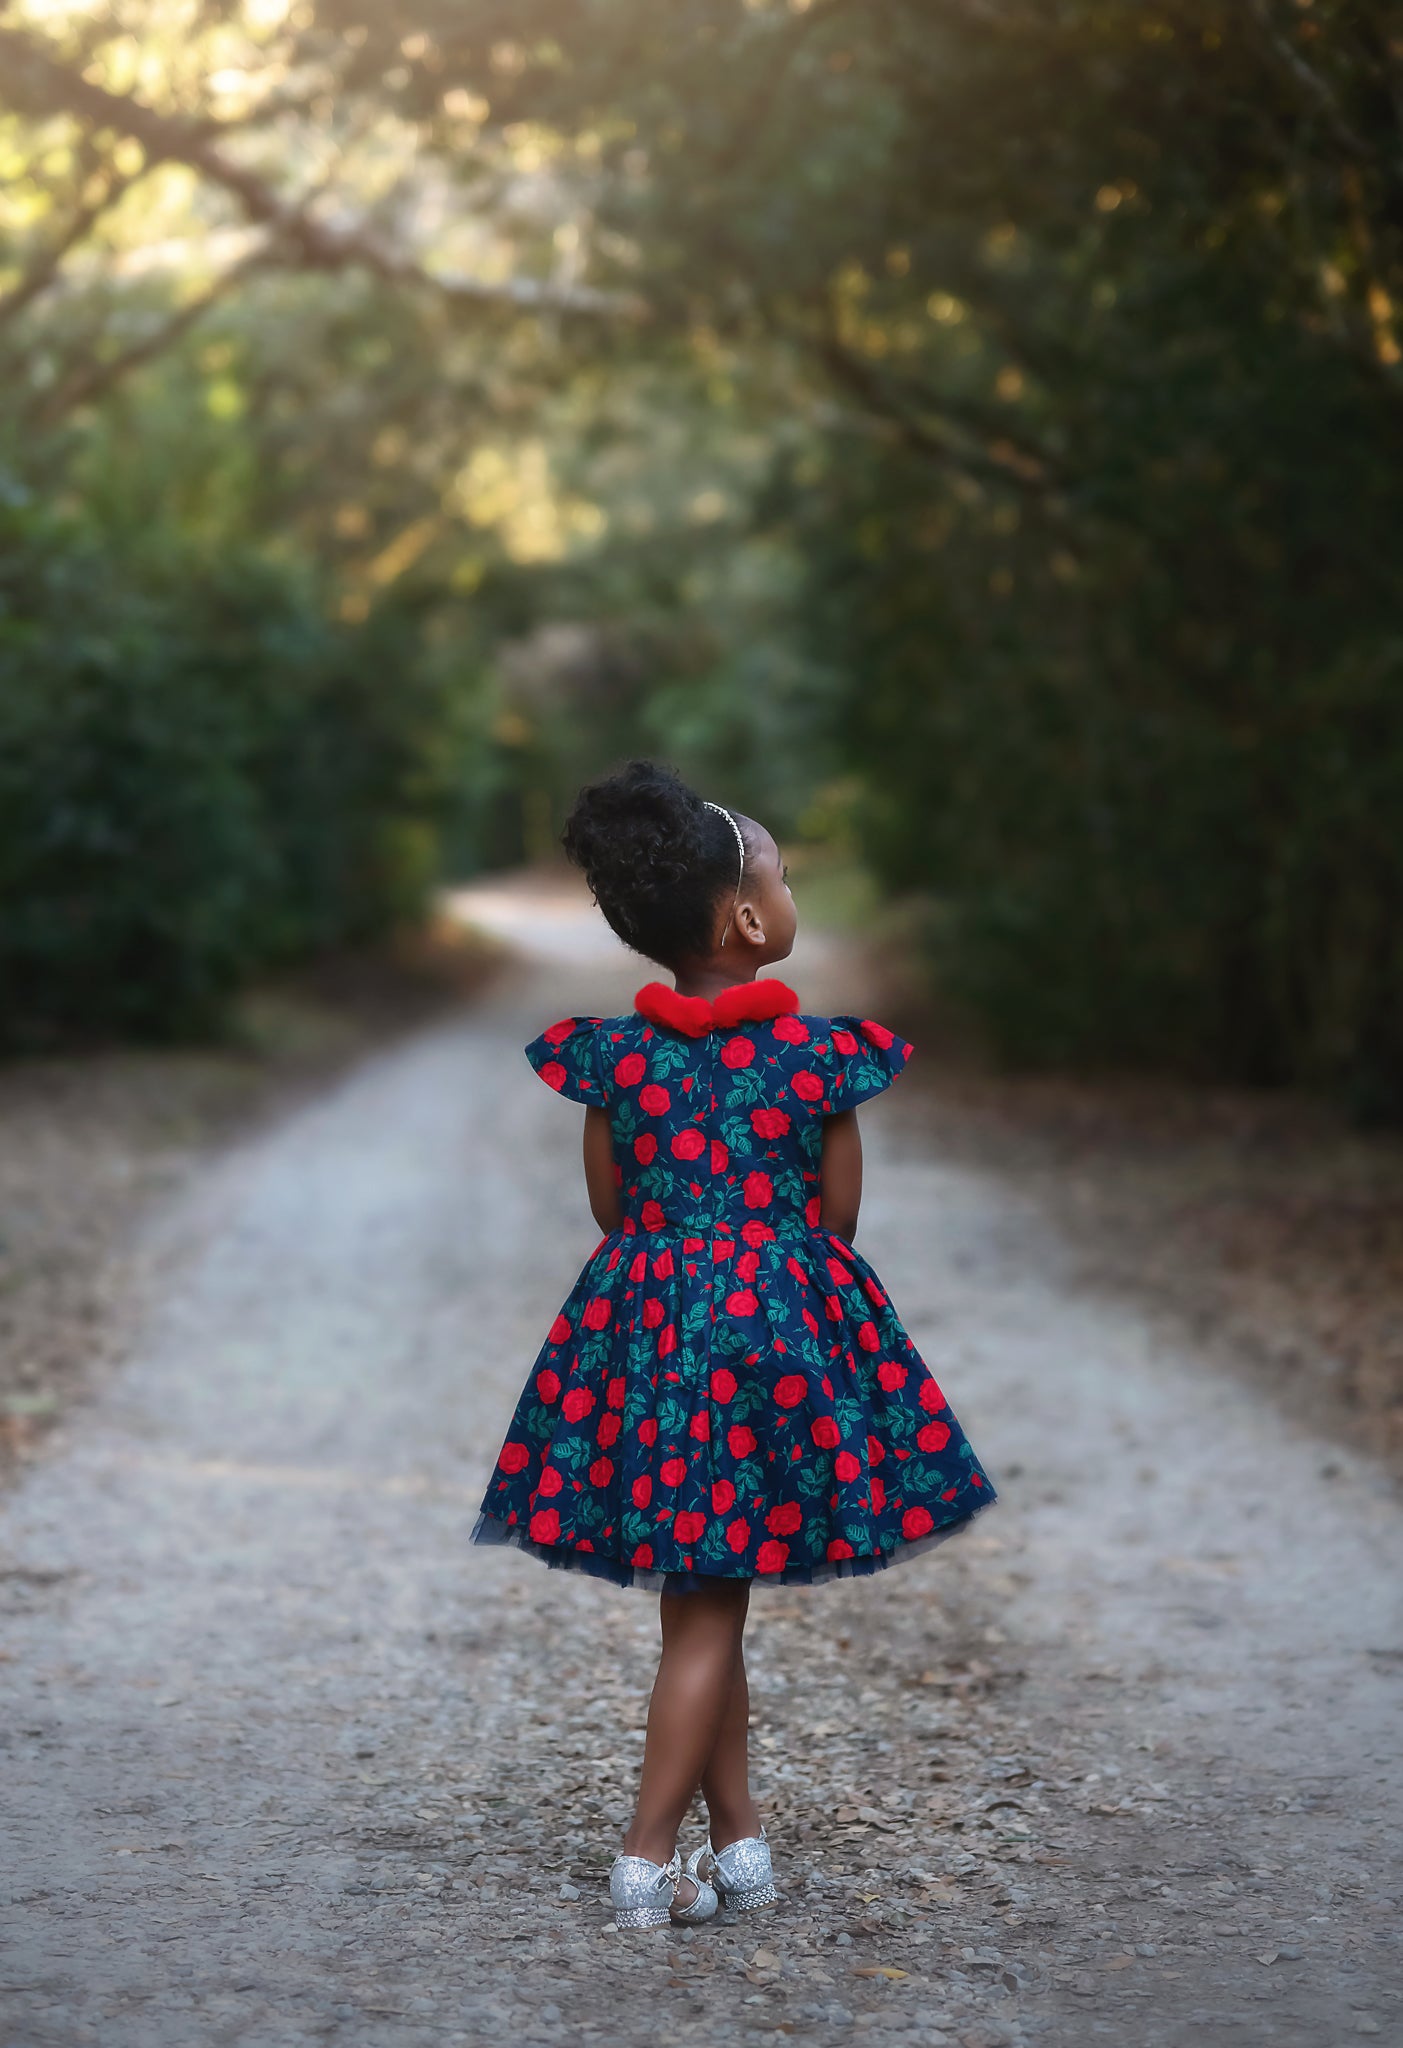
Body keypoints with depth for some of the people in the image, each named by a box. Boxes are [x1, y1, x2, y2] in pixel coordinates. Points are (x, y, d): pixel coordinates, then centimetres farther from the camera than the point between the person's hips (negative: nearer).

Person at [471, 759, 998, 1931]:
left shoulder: (614, 1057, -3)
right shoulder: (819, 1056, -10)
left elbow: (610, 1212, 7)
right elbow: (840, 1220, -1)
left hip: (644, 1328, 3)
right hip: (783, 1328, -3)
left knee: (702, 1603, 13)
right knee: (709, 1612, 3)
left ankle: (740, 1844, 19)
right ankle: (648, 1859, 5)